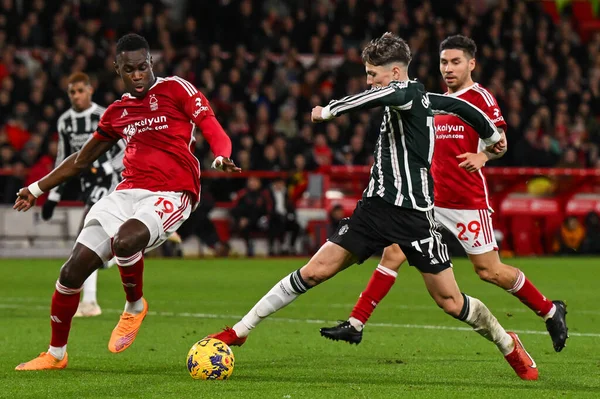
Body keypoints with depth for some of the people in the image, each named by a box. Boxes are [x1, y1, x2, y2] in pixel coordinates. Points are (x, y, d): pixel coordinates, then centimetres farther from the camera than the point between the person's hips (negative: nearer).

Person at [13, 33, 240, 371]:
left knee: (125, 240, -36)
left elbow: (214, 132, -5)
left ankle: (135, 306, -5)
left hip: (171, 194, -6)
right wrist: (38, 188, 32)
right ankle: (56, 354, 14)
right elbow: (82, 159, 29)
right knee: (73, 270, -4)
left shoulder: (177, 89, 2)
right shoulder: (118, 112, 18)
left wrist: (221, 158, -27)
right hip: (129, 191, 6)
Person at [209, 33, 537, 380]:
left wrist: (329, 111, -23)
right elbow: (459, 104, 27)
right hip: (377, 206, 8)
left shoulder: (410, 91, -11)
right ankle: (240, 330, -2)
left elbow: (382, 96, -35)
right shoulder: (422, 96, 13)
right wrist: (492, 134, 45)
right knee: (314, 271, -2)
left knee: (450, 301, -3)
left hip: (414, 214, -8)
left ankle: (508, 344, 22)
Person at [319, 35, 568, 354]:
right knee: (393, 253, -4)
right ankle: (355, 325, -3)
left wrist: (482, 156, -37)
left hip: (468, 203, -6)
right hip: (432, 199, 6)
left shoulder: (480, 97, -8)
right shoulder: (438, 101, 15)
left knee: (489, 271, -3)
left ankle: (550, 311, 17)